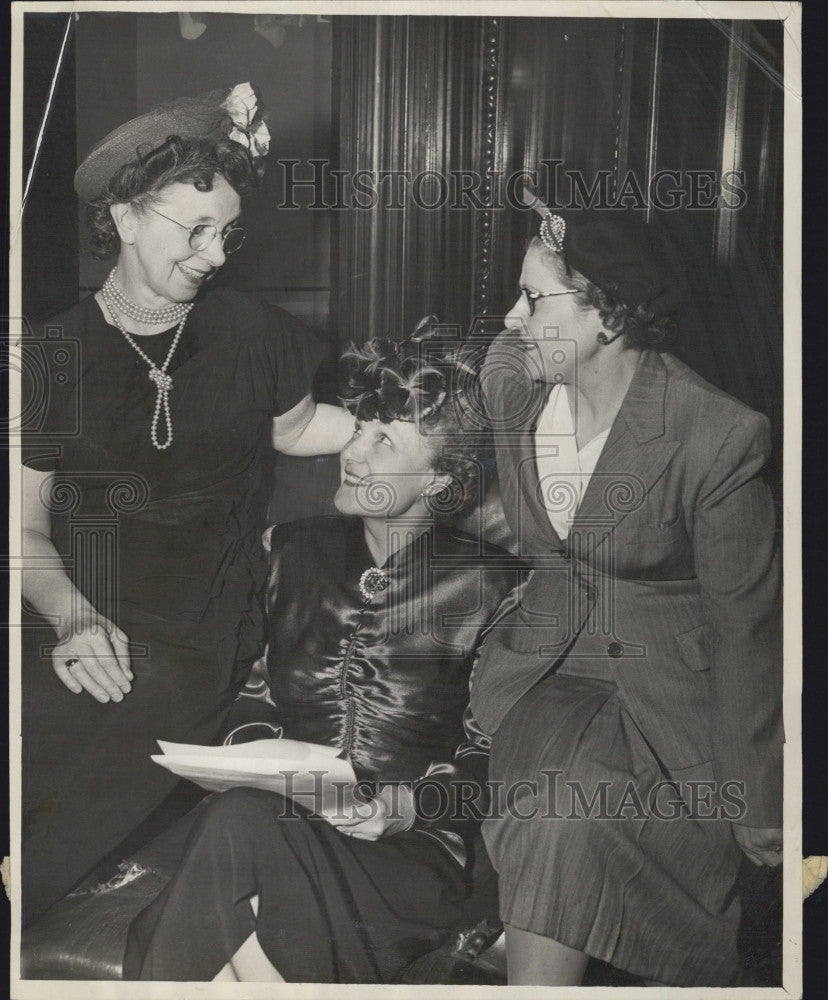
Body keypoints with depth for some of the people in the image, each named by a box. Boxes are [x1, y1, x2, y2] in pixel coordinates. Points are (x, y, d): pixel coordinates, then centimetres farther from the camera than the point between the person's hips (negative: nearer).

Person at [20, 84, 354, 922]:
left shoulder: (251, 332, 6)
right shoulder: (54, 354, 5)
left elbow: (293, 428, 26)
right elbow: (27, 528, 3)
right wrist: (74, 618, -15)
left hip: (199, 647, -1)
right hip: (89, 639, 2)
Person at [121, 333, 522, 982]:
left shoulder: (487, 583, 1)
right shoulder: (295, 550, 13)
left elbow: (492, 758, 1)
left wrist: (407, 804, -14)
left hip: (409, 858, -3)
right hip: (280, 820, 4)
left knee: (241, 826, -32)